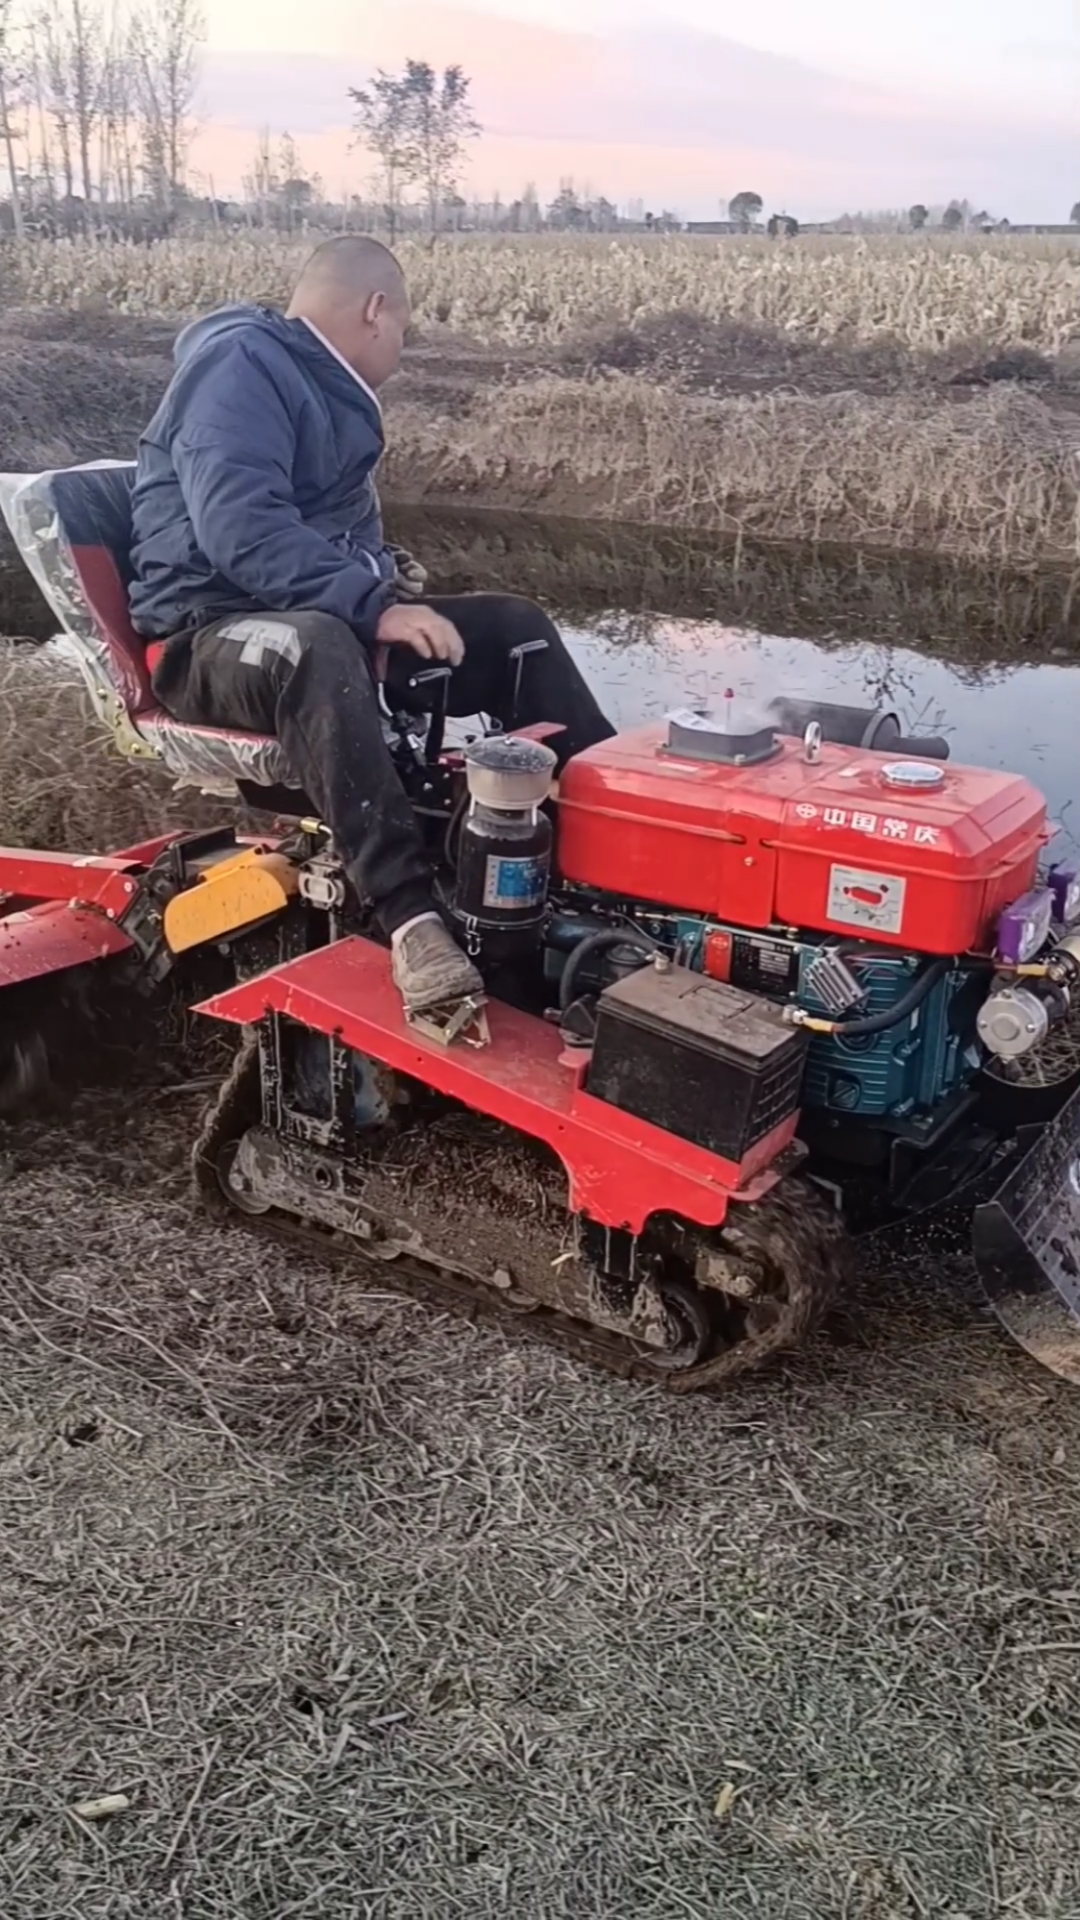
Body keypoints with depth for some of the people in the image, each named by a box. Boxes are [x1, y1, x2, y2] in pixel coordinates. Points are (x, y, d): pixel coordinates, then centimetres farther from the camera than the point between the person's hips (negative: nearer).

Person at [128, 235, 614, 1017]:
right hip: (213, 633, -9)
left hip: (328, 623, 10)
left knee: (513, 625, 1)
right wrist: (372, 604, -33)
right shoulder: (240, 363, -13)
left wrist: (378, 573, 16)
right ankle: (412, 915, -51)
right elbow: (240, 529, -28)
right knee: (314, 647, -43)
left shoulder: (323, 384, 18)